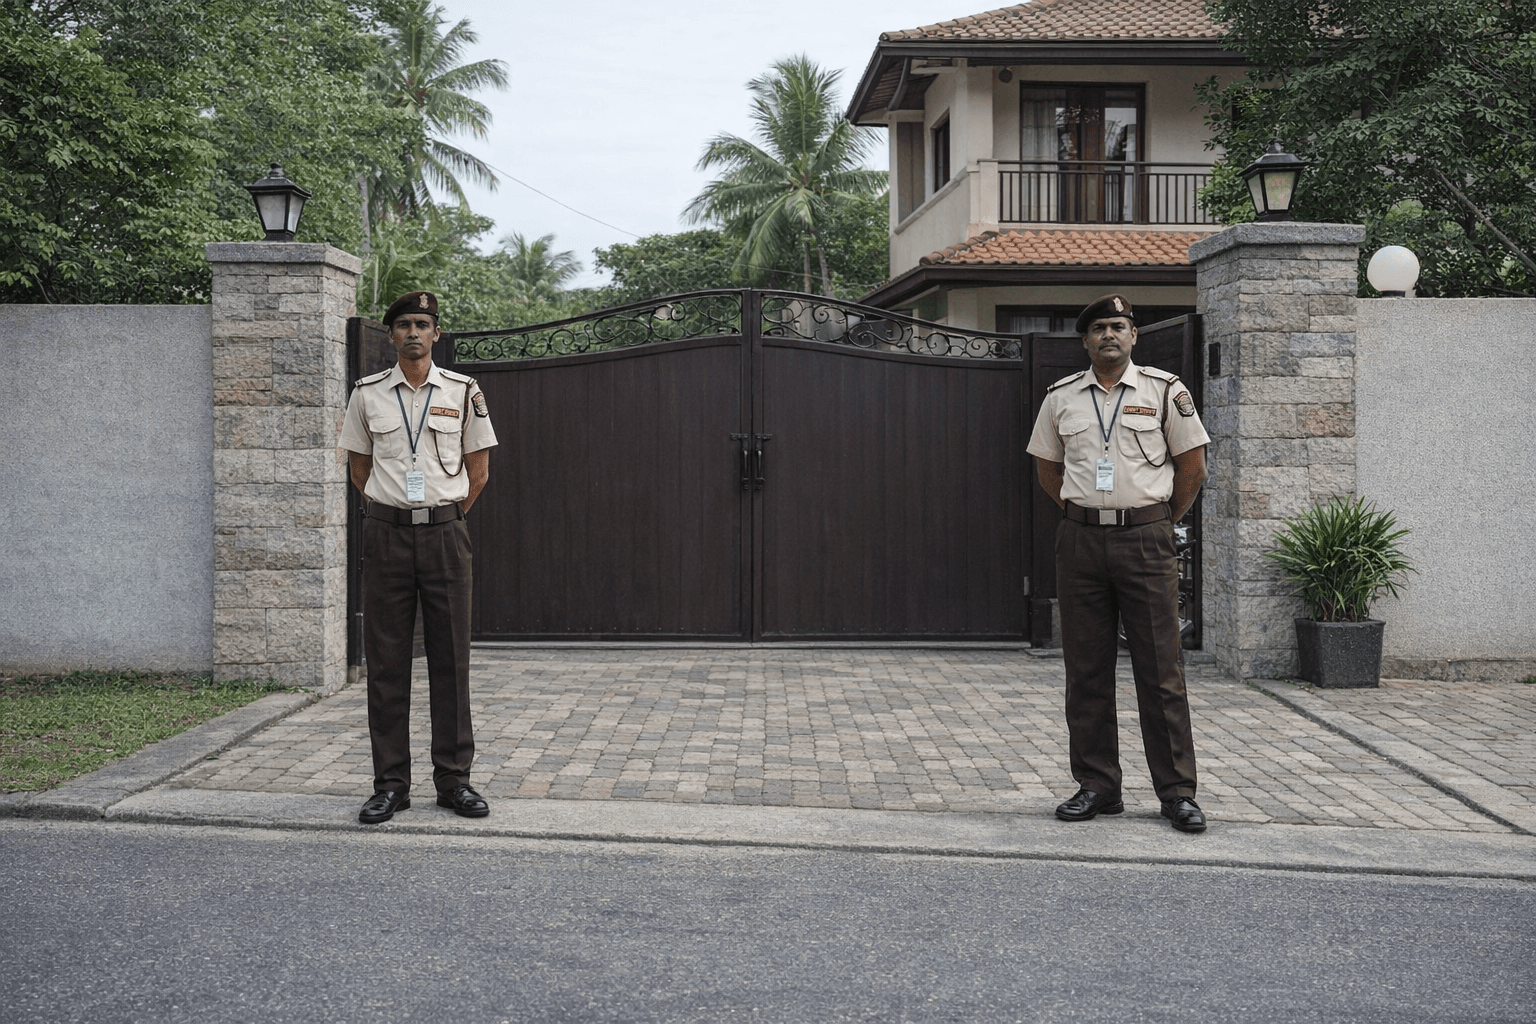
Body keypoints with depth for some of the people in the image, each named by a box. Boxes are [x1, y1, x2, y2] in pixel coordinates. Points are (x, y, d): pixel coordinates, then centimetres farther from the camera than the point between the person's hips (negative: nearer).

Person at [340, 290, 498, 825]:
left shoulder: (463, 392, 4)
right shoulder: (367, 394, 5)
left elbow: (479, 469, 11)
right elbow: (359, 467, 14)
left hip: (444, 533, 0)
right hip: (387, 533, 0)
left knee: (450, 658, 2)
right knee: (385, 660, 2)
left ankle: (455, 779, 10)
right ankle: (390, 784, 9)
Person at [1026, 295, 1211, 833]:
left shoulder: (1164, 390, 1)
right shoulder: (1061, 397, 8)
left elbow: (1192, 465, 6)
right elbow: (1046, 466, 19)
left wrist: (1161, 522, 7)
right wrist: (1085, 512, 12)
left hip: (1145, 540, -2)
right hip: (1080, 541, 3)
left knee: (1160, 668, -1)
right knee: (1086, 668, 5)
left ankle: (1177, 791, 6)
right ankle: (1097, 785, 15)